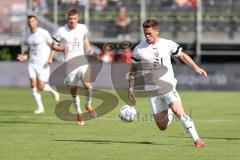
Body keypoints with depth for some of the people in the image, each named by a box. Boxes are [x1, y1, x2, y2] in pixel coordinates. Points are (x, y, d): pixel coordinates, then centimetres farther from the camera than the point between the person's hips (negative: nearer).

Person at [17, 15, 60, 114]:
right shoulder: (29, 37, 11)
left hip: (43, 64, -5)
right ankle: (40, 107, 1)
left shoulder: (43, 33, -8)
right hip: (32, 63, 5)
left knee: (41, 87, -8)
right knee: (33, 85, -8)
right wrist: (25, 57, 4)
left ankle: (53, 92, 24)